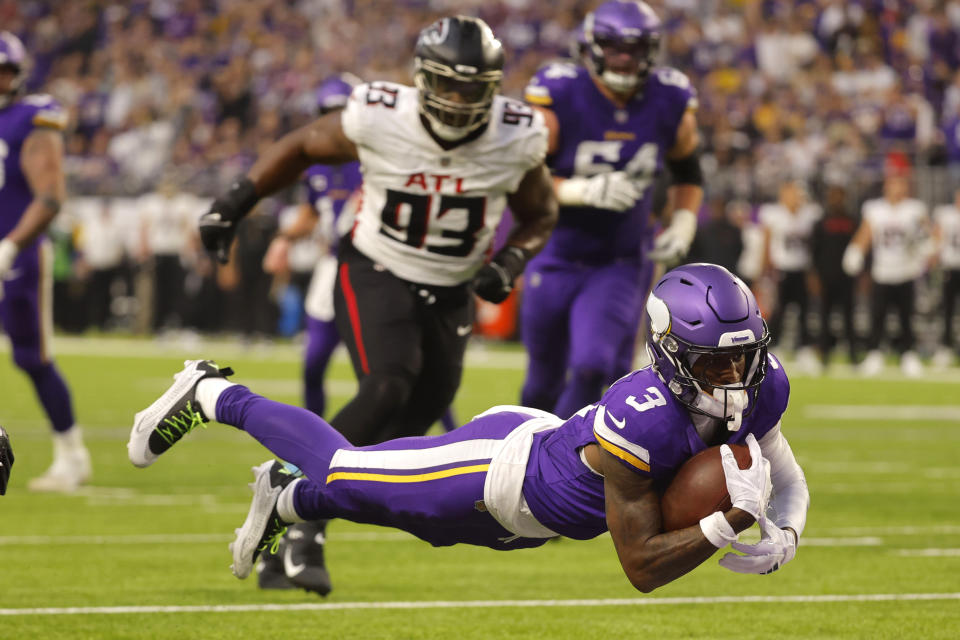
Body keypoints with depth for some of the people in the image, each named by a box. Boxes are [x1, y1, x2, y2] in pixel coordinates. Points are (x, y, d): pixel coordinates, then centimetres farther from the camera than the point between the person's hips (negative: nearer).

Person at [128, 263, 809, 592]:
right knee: (339, 468, 16)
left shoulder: (760, 388, -23)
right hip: (499, 469, -6)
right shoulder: (638, 424, -44)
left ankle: (286, 500, 58)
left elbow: (786, 483, -7)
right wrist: (729, 524, -47)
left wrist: (783, 536, -28)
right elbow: (642, 567, -37)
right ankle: (211, 394, 38)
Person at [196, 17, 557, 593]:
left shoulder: (516, 139, -14)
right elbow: (303, 147, 0)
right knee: (388, 389, -28)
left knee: (414, 422, 5)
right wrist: (235, 204, -4)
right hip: (375, 275, -4)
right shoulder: (379, 119, -20)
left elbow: (541, 215, 5)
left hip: (450, 292, 4)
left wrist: (510, 263, -14)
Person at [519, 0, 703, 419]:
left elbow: (688, 174, 14)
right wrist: (585, 191, -31)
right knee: (545, 383, 13)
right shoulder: (558, 98, -16)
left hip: (621, 265, 1)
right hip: (556, 258, -1)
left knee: (594, 369, -21)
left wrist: (683, 227, -2)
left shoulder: (671, 105, -6)